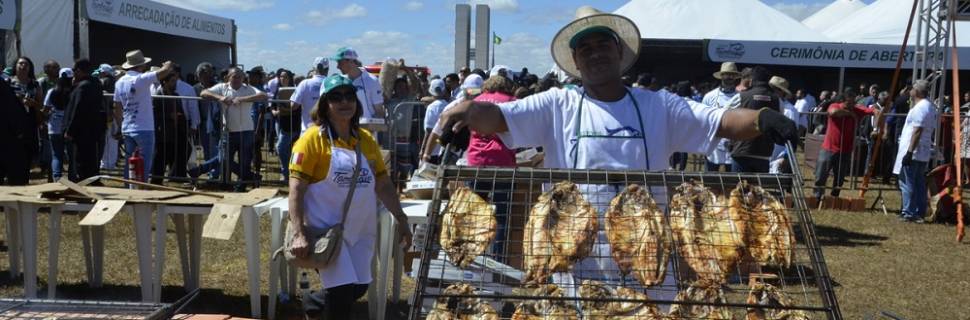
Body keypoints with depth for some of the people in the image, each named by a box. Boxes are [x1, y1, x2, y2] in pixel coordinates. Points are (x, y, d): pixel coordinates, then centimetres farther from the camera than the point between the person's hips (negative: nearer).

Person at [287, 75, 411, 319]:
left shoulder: (366, 140, 6)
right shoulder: (313, 138, -9)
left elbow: (383, 184, 13)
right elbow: (296, 188, -13)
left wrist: (401, 219, 10)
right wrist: (299, 233, -21)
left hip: (360, 230, 6)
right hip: (326, 229, -6)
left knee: (358, 287, 13)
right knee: (343, 291, -9)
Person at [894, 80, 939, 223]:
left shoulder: (919, 108, -16)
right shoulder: (931, 107, 15)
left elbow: (917, 132, -22)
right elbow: (932, 131, 18)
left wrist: (909, 152, -22)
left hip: (912, 153, -10)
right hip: (924, 153, 10)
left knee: (907, 183, -6)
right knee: (919, 183, 11)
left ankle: (908, 213, -6)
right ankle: (919, 213, 13)